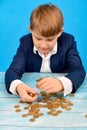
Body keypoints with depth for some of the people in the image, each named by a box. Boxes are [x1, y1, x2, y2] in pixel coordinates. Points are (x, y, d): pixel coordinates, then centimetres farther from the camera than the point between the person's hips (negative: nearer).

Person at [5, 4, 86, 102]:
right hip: (31, 96, 1)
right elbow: (13, 71, -17)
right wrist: (18, 86, -41)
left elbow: (79, 72, -22)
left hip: (60, 97, 0)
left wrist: (62, 83, -43)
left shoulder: (68, 42, -12)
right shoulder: (25, 42, -9)